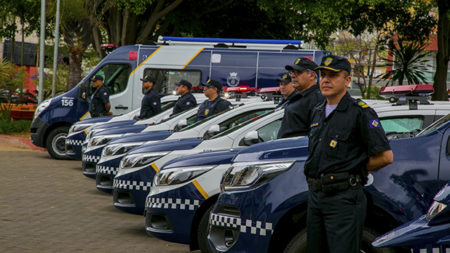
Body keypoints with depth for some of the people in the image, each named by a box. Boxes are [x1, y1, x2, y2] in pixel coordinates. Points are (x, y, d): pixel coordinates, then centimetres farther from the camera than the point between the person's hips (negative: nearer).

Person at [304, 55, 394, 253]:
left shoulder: (360, 112, -8)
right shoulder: (317, 112, 16)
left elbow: (385, 156, -11)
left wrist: (356, 171, -1)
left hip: (344, 199, -8)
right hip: (315, 197, 8)